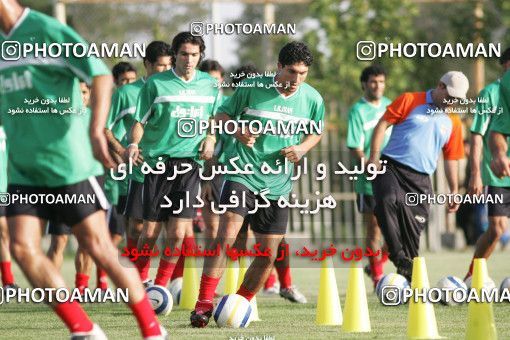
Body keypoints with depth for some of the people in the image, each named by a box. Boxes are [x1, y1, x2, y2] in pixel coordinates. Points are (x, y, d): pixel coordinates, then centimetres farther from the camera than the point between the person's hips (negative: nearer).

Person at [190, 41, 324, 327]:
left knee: (268, 255, 5)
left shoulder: (313, 99, 1)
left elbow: (316, 133, 18)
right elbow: (222, 115, 4)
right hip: (243, 175, -4)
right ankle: (204, 304, -18)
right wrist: (237, 131, -17)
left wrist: (303, 148, -4)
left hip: (278, 185, 4)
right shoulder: (252, 88, -6)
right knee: (226, 237, -20)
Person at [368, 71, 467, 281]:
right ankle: (398, 256, -36)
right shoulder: (410, 101, 3)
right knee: (388, 200, -35)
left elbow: (451, 159, 22)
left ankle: (407, 277, 10)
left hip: (420, 180, 4)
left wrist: (454, 190, 18)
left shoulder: (453, 122, 15)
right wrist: (374, 157, -10)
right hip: (391, 167, -4)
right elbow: (383, 124, 0)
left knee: (413, 232, -1)